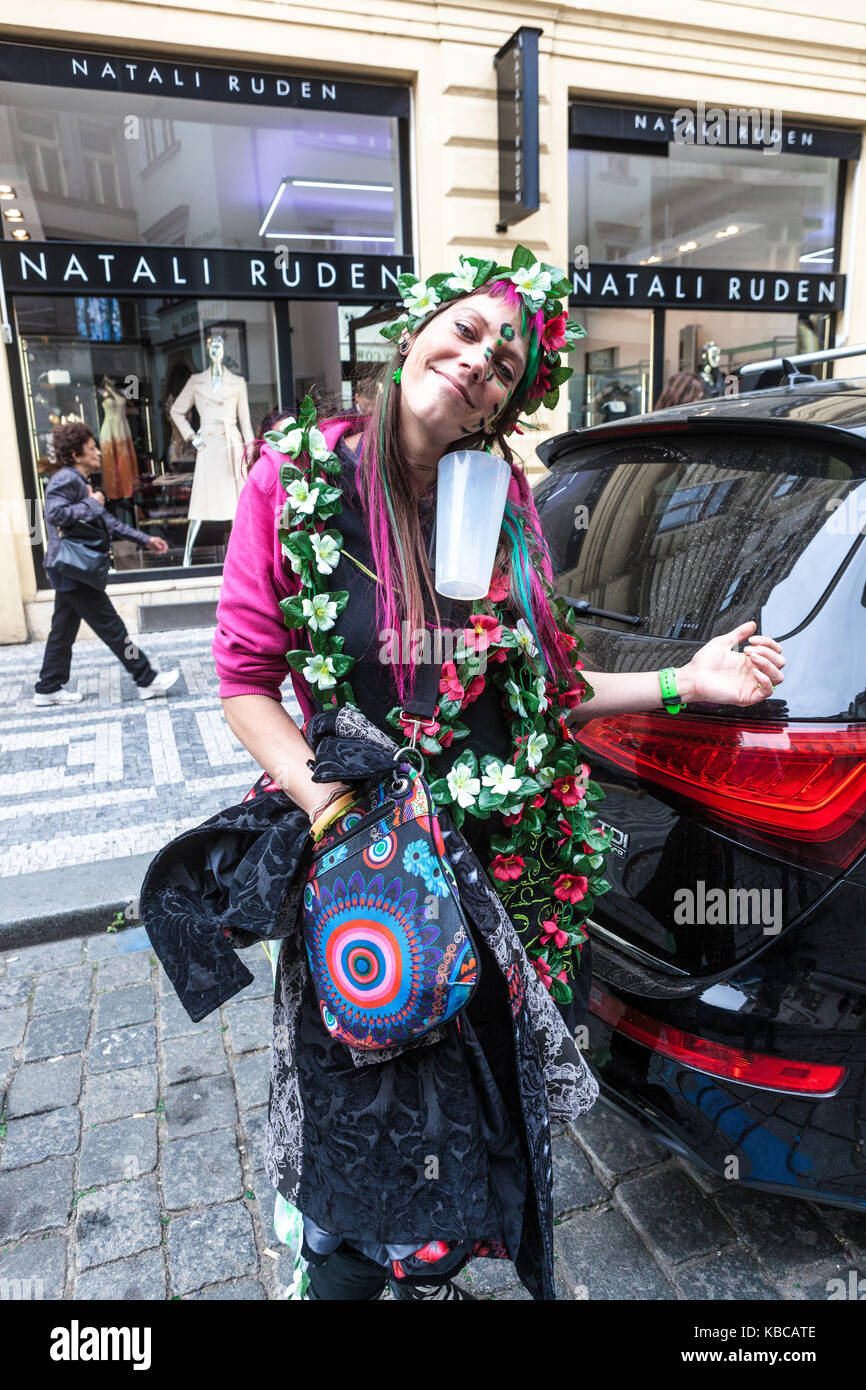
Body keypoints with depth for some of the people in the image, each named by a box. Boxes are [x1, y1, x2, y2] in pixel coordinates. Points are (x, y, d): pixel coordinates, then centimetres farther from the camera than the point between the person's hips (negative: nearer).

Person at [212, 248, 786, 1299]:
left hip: (497, 856, 4)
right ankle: (340, 1275, 49)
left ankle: (434, 1274, 54)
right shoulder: (297, 478, -10)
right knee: (355, 1113, 16)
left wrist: (682, 682, -5)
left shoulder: (503, 501, -1)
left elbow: (539, 684, 3)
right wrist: (331, 808, -19)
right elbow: (246, 678, -9)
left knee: (471, 1106, 23)